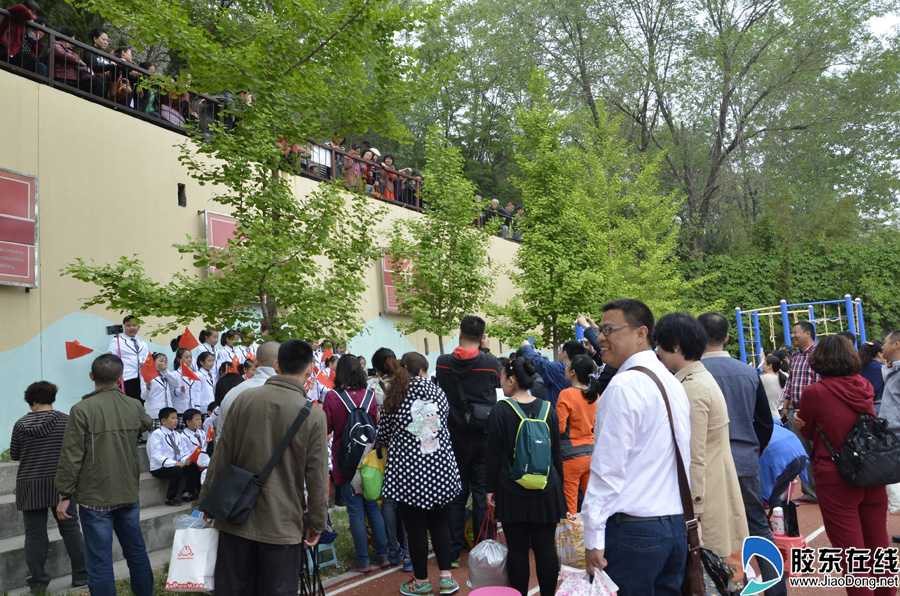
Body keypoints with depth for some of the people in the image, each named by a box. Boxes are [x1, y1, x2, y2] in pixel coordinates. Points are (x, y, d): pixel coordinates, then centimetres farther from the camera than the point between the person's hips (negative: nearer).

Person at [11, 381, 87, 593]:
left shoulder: (21, 424, -5)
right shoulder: (65, 421, -7)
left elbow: (14, 455, 5)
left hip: (30, 486, 0)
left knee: (34, 533, 9)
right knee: (70, 528, 10)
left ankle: (37, 580, 14)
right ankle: (81, 575, 15)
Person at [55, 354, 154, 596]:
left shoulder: (82, 410, -13)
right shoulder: (135, 406, 0)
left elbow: (71, 457, -13)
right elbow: (147, 424, 24)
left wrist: (65, 495, -4)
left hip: (95, 499, -4)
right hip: (129, 495, 5)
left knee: (100, 562, 3)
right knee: (137, 552, 18)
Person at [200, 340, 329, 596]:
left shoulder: (245, 399, -3)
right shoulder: (314, 415, -11)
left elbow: (221, 457, 2)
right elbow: (316, 478, -9)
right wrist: (317, 524, 3)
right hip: (283, 524, -3)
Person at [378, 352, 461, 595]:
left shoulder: (393, 398, -5)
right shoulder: (436, 391, 1)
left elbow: (383, 436, 1)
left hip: (408, 472, -3)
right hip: (440, 468, 3)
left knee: (416, 528, 8)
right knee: (439, 522, 16)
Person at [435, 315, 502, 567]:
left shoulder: (443, 363, -6)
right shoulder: (490, 363, -10)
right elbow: (502, 383, 8)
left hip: (454, 437, 1)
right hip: (483, 438, -1)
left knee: (455, 493, 11)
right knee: (483, 492, 7)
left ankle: (452, 552, 16)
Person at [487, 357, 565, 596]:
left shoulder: (500, 410, -9)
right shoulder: (547, 408, 1)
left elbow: (494, 454, -6)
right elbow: (556, 452, 7)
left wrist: (491, 488, 4)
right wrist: (559, 484, 18)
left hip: (512, 491, -3)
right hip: (547, 490, 3)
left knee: (518, 549, 6)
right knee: (546, 548, 8)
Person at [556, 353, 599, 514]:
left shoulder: (566, 394, -13)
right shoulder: (595, 394, 5)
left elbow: (560, 427, -13)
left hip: (571, 456, -6)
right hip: (592, 454, 6)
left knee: (570, 503, 2)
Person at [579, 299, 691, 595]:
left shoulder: (624, 386, -15)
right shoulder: (673, 382, 11)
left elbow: (609, 468, -17)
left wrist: (593, 536, -13)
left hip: (633, 528, -8)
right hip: (676, 524, 8)